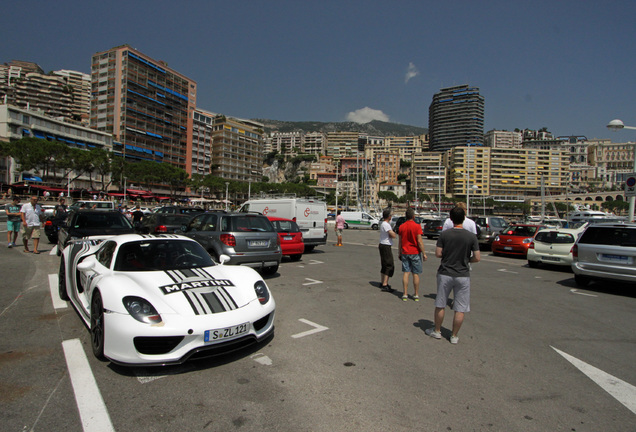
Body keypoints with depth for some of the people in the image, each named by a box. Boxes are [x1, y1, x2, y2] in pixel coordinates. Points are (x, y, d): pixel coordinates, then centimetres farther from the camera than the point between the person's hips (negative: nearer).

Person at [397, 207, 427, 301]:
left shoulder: (401, 227, 2)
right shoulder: (417, 226, -11)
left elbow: (400, 242, 7)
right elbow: (419, 241, -14)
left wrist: (400, 253, 16)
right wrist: (424, 253, -6)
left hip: (405, 253, 3)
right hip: (415, 253, -3)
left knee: (406, 273, 5)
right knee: (416, 274, 5)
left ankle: (405, 294, 6)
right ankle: (416, 295, 13)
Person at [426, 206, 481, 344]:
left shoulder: (444, 234, -7)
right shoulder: (471, 237, -7)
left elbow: (438, 253, -7)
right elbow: (477, 258, -6)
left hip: (445, 274, 1)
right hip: (463, 275, 0)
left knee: (440, 305, 14)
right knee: (460, 309, 10)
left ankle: (437, 331, 27)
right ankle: (454, 336, 18)